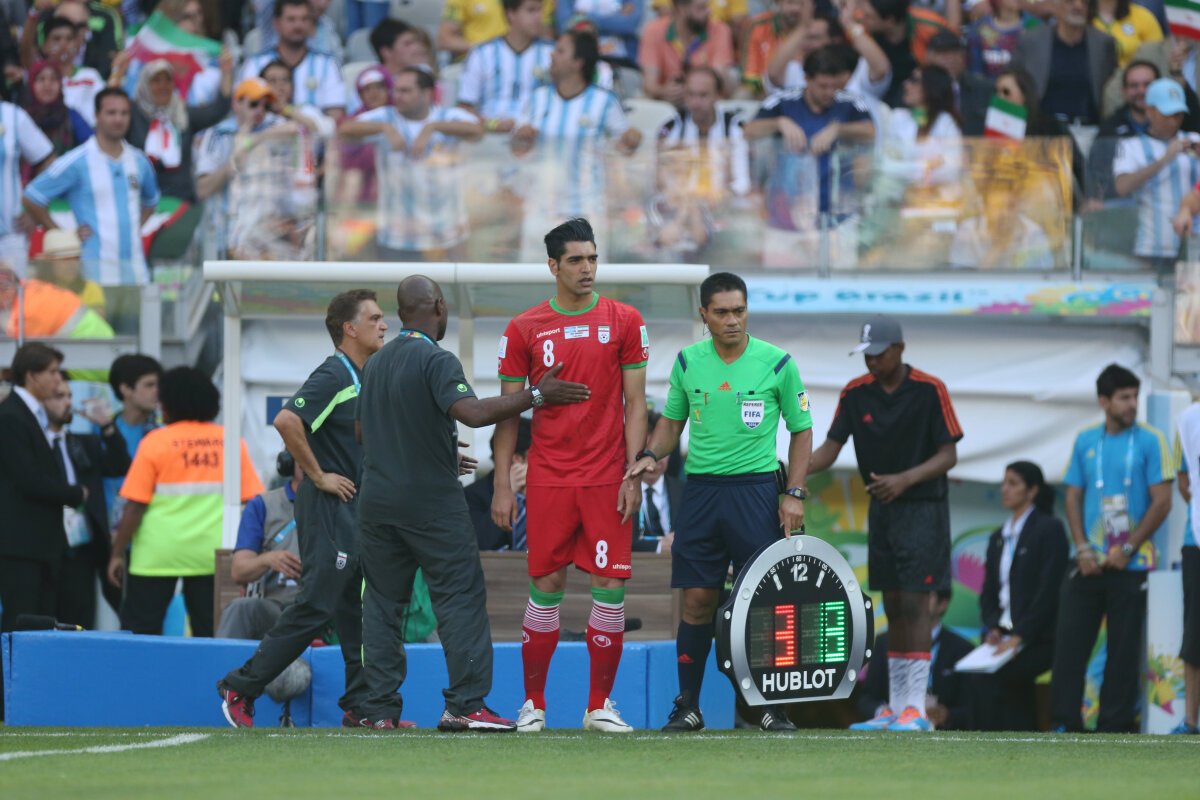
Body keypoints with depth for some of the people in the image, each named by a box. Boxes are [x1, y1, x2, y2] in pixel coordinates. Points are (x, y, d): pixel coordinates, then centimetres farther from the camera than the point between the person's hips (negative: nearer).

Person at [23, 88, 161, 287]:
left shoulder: (138, 161, 13)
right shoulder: (77, 162, -3)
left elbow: (150, 201, 32)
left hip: (136, 270, 5)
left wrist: (137, 226, 14)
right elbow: (31, 198, -2)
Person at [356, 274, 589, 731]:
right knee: (461, 598, -2)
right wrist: (537, 396, -20)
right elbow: (473, 413, -26)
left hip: (377, 500, 7)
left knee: (382, 603, 8)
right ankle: (465, 705, -8)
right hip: (432, 501, -7)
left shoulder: (377, 363, 13)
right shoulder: (436, 360, -12)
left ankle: (381, 710, 5)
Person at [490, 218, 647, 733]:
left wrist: (633, 474, -5)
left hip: (607, 478, 0)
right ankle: (533, 704, 11)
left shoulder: (624, 322, 4)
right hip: (548, 478, 0)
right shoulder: (525, 329, 4)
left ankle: (600, 705, 5)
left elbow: (635, 404, 4)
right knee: (546, 586, 1)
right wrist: (502, 486, 1)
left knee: (610, 586, -3)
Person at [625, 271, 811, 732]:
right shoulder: (687, 363, 6)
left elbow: (801, 429, 6)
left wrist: (794, 494, -3)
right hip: (701, 488, 2)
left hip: (756, 487, -2)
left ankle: (772, 707, 2)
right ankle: (688, 707, 8)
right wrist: (652, 455, -2)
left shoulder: (777, 363, -1)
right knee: (697, 600, 1)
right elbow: (672, 421, 19)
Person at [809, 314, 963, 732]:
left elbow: (948, 455, -12)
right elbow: (831, 447, -3)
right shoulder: (856, 393, 1)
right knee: (893, 608, 8)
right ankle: (895, 708, 12)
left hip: (922, 507, -5)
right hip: (881, 509, 5)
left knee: (914, 604, -11)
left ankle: (916, 709, -13)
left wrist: (905, 480, -26)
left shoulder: (930, 391, -12)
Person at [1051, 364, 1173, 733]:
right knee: (1069, 643, -1)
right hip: (1089, 563, 3)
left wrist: (1127, 549, -11)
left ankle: (1114, 727, 5)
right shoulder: (1085, 440, 8)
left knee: (1123, 649, -1)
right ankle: (1064, 723, 4)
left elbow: (1161, 501, -6)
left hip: (1130, 564, -3)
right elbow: (1073, 497, 10)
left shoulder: (1150, 441, -2)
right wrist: (1082, 549, -3)